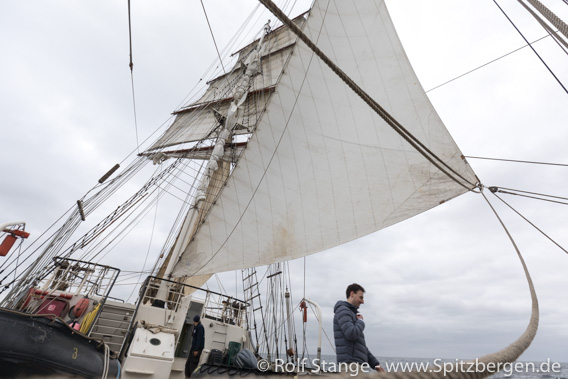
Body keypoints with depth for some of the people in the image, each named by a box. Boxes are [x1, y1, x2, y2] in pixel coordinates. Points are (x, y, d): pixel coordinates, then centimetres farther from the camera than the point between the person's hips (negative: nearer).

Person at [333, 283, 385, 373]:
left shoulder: (352, 314, 22)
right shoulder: (342, 310, -8)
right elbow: (351, 334, -24)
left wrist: (376, 364, 18)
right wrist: (361, 322, -5)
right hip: (350, 362, -10)